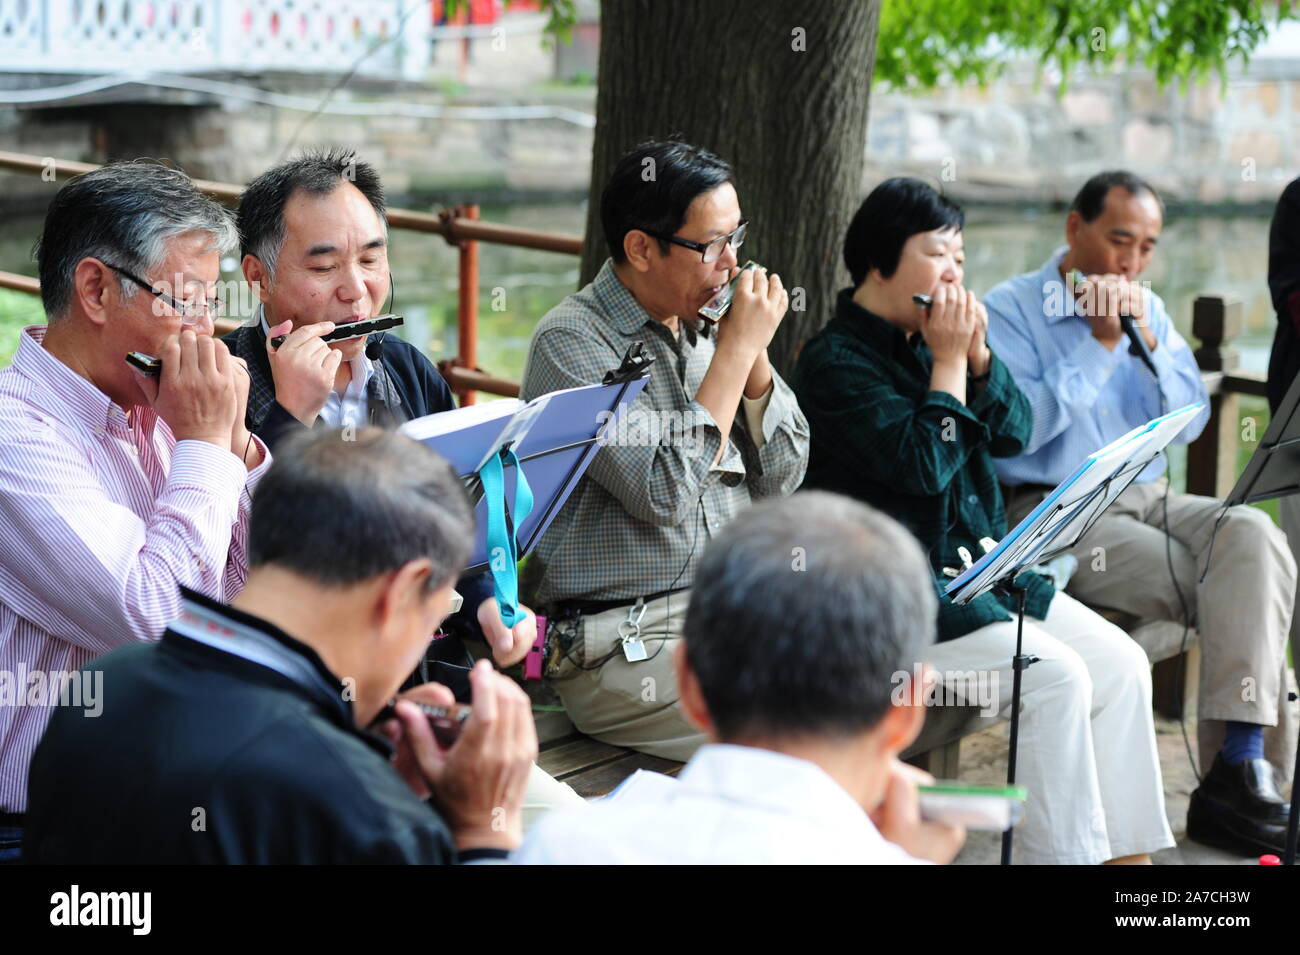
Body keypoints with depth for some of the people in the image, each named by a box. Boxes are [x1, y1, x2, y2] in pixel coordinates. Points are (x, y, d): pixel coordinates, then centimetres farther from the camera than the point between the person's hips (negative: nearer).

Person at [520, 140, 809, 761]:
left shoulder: (702, 329, 12)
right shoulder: (571, 342, -10)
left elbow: (780, 480, 12)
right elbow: (667, 495, -19)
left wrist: (755, 355, -2)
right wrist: (736, 350, -13)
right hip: (623, 646, -7)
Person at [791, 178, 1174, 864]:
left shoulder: (929, 338, 12)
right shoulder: (835, 359, -11)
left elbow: (1013, 435, 10)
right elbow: (924, 465, -20)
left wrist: (977, 353, -4)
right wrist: (948, 363, -12)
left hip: (978, 568, 9)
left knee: (1122, 664, -4)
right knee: (1056, 678, -22)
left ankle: (1128, 854, 0)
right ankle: (1059, 852, -12)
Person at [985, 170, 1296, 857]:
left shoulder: (1147, 310, 16)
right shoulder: (1009, 310, -1)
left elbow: (1187, 424, 10)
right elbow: (1018, 430, -14)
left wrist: (1147, 342, -5)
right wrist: (1100, 345, -13)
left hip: (1148, 498, 6)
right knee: (1225, 591, -25)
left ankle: (1240, 767, -32)